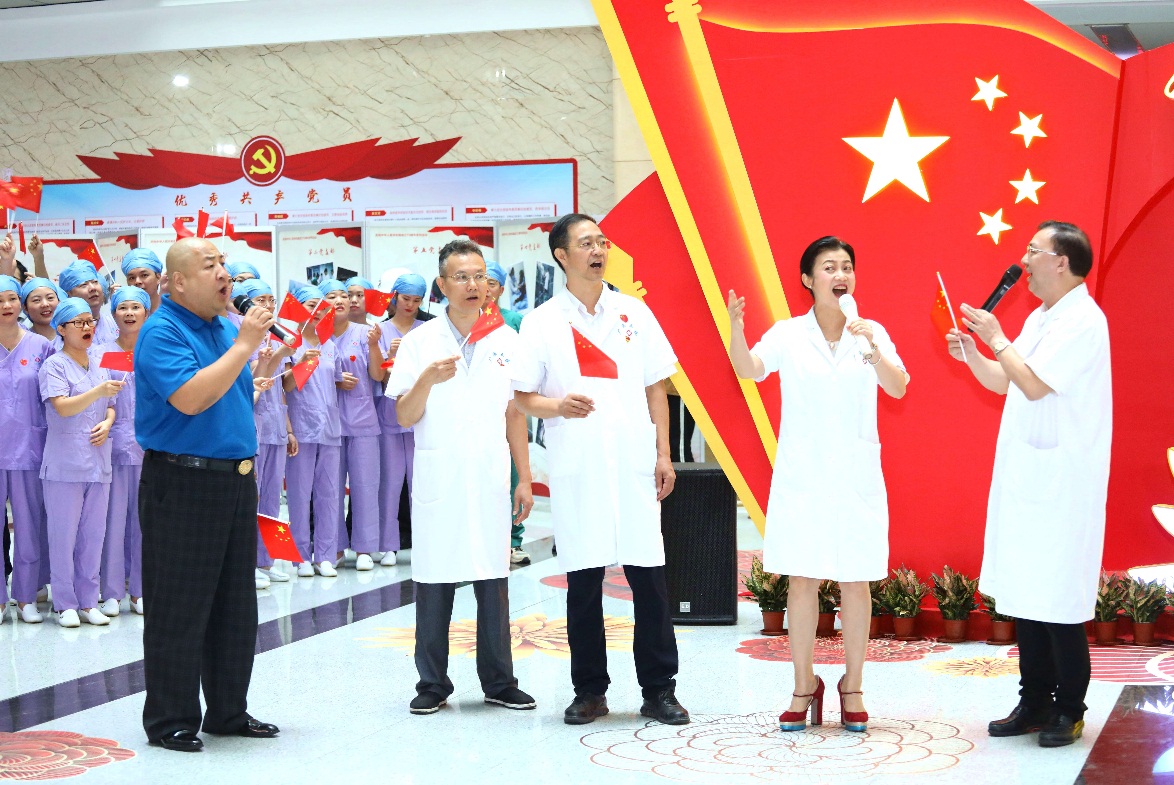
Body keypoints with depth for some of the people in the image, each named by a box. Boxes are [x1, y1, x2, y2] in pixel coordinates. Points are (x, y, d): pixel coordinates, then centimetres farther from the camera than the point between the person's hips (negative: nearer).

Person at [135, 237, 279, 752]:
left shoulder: (225, 327, 13)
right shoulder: (162, 332, -12)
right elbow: (190, 398, -26)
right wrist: (244, 345, -22)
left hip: (236, 481, 8)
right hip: (183, 485, -8)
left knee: (235, 607, 13)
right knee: (180, 610, -1)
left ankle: (228, 710, 24)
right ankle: (170, 721, 9)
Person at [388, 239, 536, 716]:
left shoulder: (505, 341, 8)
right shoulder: (420, 342, 1)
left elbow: (515, 414, 11)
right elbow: (404, 416, -2)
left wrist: (525, 478, 7)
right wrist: (428, 379, -20)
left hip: (490, 480, 2)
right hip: (437, 480, -1)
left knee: (494, 582, 4)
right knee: (433, 582, 2)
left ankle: (499, 682, 14)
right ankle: (432, 685, 13)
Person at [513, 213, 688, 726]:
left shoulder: (634, 312, 9)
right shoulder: (541, 322, 3)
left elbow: (655, 388, 11)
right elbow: (523, 398, 3)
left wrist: (663, 453, 5)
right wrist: (559, 406, -18)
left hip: (635, 465, 1)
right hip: (576, 468, -1)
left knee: (648, 577, 0)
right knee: (583, 580, 4)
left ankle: (659, 689, 10)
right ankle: (590, 691, 16)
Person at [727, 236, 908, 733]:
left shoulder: (872, 333, 1)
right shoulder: (788, 335, -1)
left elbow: (898, 388, -13)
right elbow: (750, 370, -17)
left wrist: (874, 351, -31)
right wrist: (735, 329, -36)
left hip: (857, 476, 1)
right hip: (801, 476, 0)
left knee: (855, 580, 5)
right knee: (802, 579, 4)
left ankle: (853, 686, 18)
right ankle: (804, 687, 16)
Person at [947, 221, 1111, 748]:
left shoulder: (1082, 322, -13)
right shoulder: (1041, 319, 16)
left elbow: (1035, 385, -21)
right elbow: (1002, 383, 22)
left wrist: (997, 339, -11)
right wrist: (971, 353, 6)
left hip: (1060, 483, -9)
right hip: (1025, 476, 9)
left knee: (1057, 603, -3)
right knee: (1024, 594, 11)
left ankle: (1069, 711, 7)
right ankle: (1035, 704, 19)